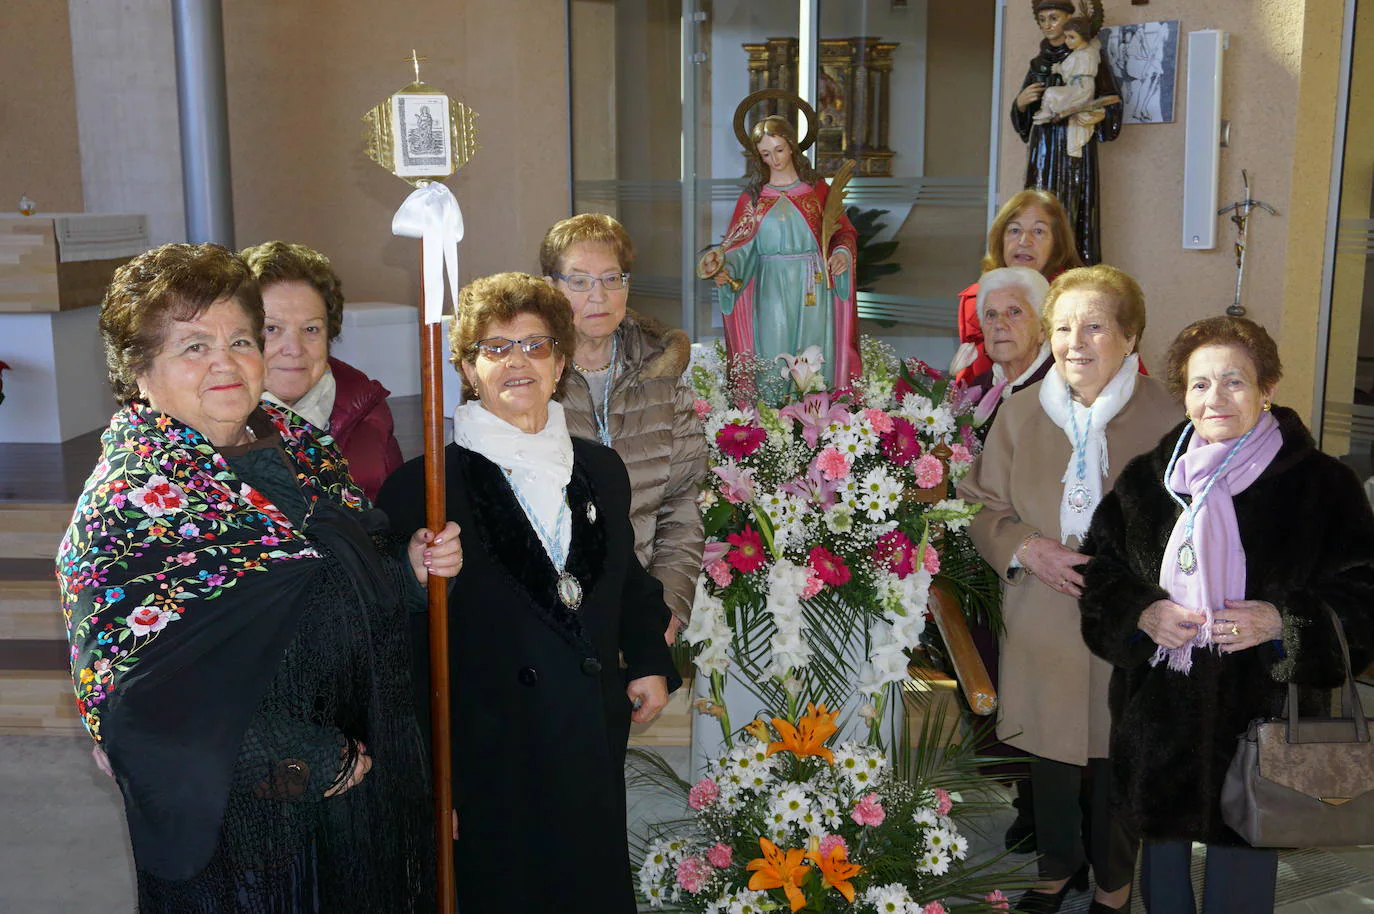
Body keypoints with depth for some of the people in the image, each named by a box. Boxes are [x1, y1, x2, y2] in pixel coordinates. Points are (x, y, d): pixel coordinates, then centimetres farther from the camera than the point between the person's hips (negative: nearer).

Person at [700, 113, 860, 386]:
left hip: (815, 291, 0)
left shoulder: (818, 188, 7)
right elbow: (739, 245, 2)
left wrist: (842, 253, -13)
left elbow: (844, 232, 8)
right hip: (772, 294, 0)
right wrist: (721, 260, -18)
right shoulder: (753, 197, 8)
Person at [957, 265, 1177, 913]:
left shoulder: (1165, 414, -8)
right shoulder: (1020, 411, 1)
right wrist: (1025, 549, -12)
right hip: (1041, 622, 2)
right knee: (1049, 754, 16)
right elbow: (981, 506, 7)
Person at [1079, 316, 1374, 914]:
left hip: (1260, 723, -3)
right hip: (1157, 722, 3)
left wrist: (1283, 622, -18)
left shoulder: (1320, 484, -3)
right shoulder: (1147, 478, 6)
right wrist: (1141, 614, -9)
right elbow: (1099, 569, 10)